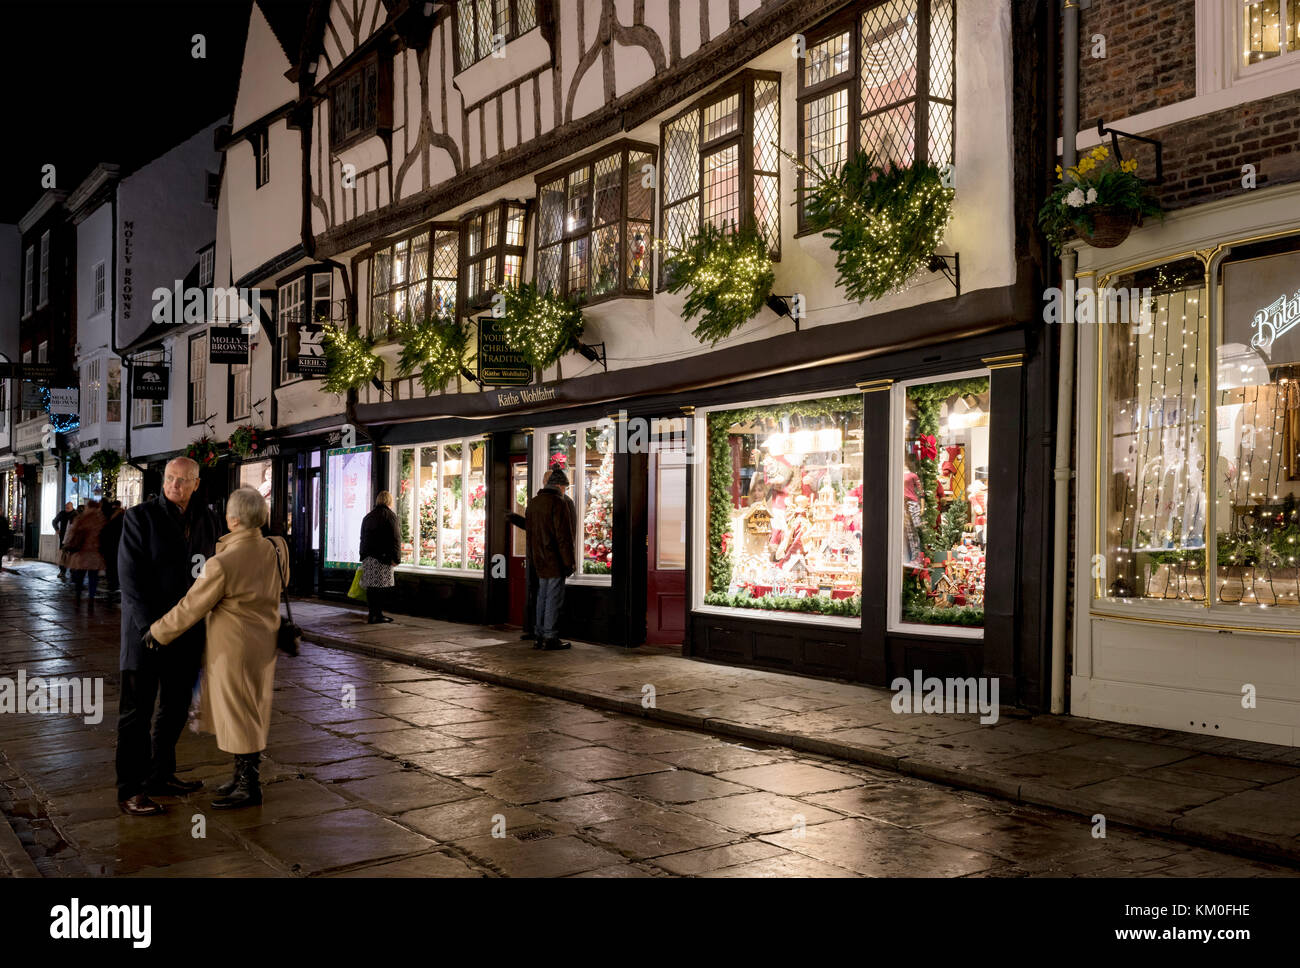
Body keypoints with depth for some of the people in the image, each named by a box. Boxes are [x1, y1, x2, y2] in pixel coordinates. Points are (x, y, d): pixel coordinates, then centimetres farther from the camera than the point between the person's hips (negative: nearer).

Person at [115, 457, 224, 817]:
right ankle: (130, 790, 10)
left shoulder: (208, 522, 7)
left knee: (175, 709, 15)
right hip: (147, 629, -5)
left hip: (188, 631, 5)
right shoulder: (140, 517, -6)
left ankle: (160, 776, 29)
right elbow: (131, 575, -11)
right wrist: (151, 627, -18)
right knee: (136, 710, 2)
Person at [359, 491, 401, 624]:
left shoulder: (367, 517, 17)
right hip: (383, 558, -7)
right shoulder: (390, 516, -4)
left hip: (368, 557, 7)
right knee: (382, 586, -3)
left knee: (371, 586, 7)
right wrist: (395, 558, -9)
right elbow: (395, 538, -10)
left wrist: (363, 556, 25)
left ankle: (375, 615, 10)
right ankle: (376, 615, -4)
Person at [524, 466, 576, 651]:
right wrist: (568, 562, -14)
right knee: (554, 598, -3)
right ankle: (550, 638, -2)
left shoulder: (533, 502, 13)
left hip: (539, 560, 8)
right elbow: (564, 536, -17)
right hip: (555, 560, -8)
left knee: (542, 596, 14)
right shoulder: (559, 503, -13)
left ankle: (539, 636, 17)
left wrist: (532, 559, 21)